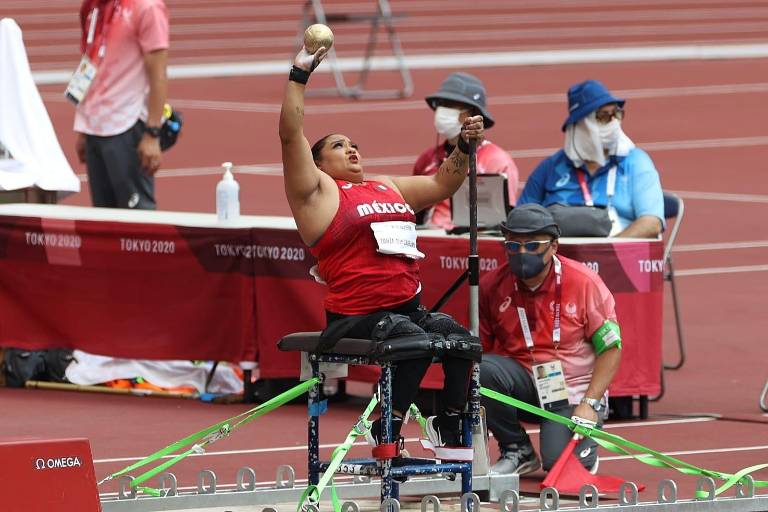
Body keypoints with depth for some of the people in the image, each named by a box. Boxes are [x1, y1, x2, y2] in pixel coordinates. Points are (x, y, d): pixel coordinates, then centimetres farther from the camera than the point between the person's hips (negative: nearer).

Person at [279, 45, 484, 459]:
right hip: (354, 316, -7)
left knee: (463, 341, -16)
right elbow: (291, 135, -8)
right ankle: (386, 432, -18)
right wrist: (299, 75, -12)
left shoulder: (388, 188, 24)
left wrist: (465, 147, 18)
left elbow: (441, 184, 34)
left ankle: (450, 427, 1)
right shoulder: (319, 191, 3)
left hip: (407, 308, 7)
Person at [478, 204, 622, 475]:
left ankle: (586, 446, 14)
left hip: (573, 393, -3)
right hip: (524, 386, 3)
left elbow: (611, 349, -7)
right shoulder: (491, 286, -4)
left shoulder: (584, 283, -11)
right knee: (484, 370, -29)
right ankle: (517, 451, -5)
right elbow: (478, 349, 3)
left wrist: (589, 404, -16)